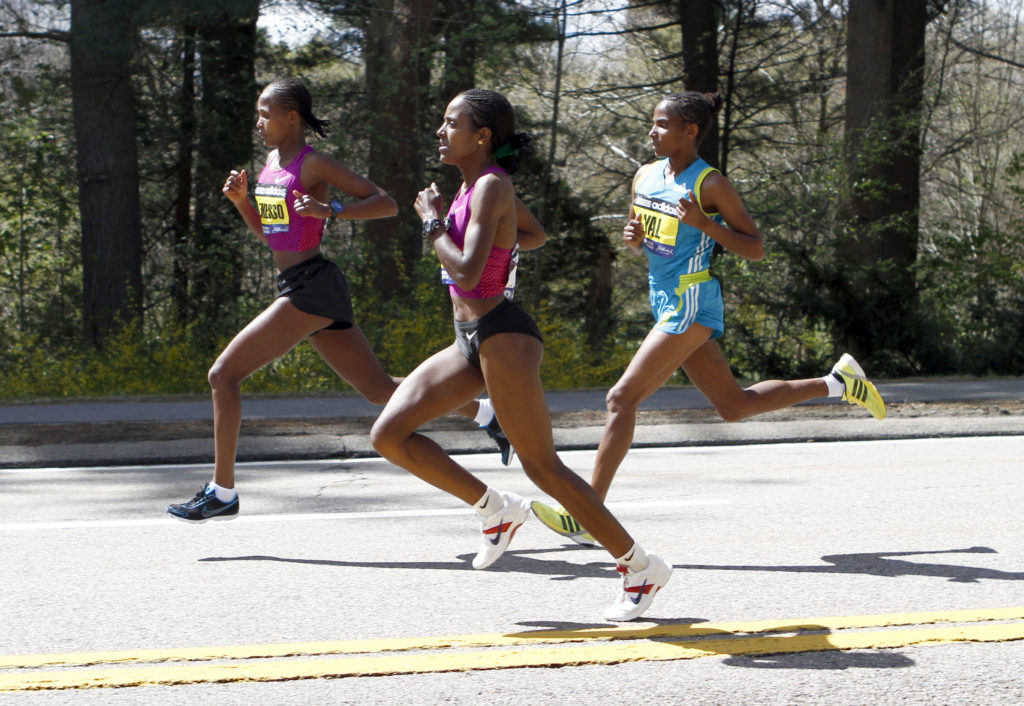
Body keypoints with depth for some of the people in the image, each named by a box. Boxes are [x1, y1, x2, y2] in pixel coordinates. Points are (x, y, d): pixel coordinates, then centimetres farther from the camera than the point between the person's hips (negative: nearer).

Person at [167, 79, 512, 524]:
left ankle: (222, 494, -5)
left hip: (311, 288, -10)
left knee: (224, 374, -10)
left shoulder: (314, 165, -10)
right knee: (378, 389, 14)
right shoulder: (272, 162, 15)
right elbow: (266, 231, 24)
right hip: (298, 287, 10)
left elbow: (387, 204, -13)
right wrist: (240, 200, 6)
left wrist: (332, 211, -27)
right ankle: (489, 415, 22)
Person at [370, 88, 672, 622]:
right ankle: (496, 509, 11)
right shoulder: (478, 183, 13)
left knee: (542, 466, -6)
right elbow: (535, 234, 29)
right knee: (389, 435, 1)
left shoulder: (491, 187, -15)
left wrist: (433, 224, -13)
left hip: (503, 337, -10)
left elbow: (468, 272, -26)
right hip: (470, 341, 10)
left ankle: (641, 567, 5)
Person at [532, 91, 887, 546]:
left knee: (622, 398, -13)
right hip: (666, 303, 9)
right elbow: (644, 245, 23)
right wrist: (633, 238, -1)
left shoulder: (710, 184, -11)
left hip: (691, 304, -9)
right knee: (734, 405, 15)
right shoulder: (645, 177, 10)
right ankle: (837, 382, 27)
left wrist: (704, 223, -21)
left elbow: (755, 248, -9)